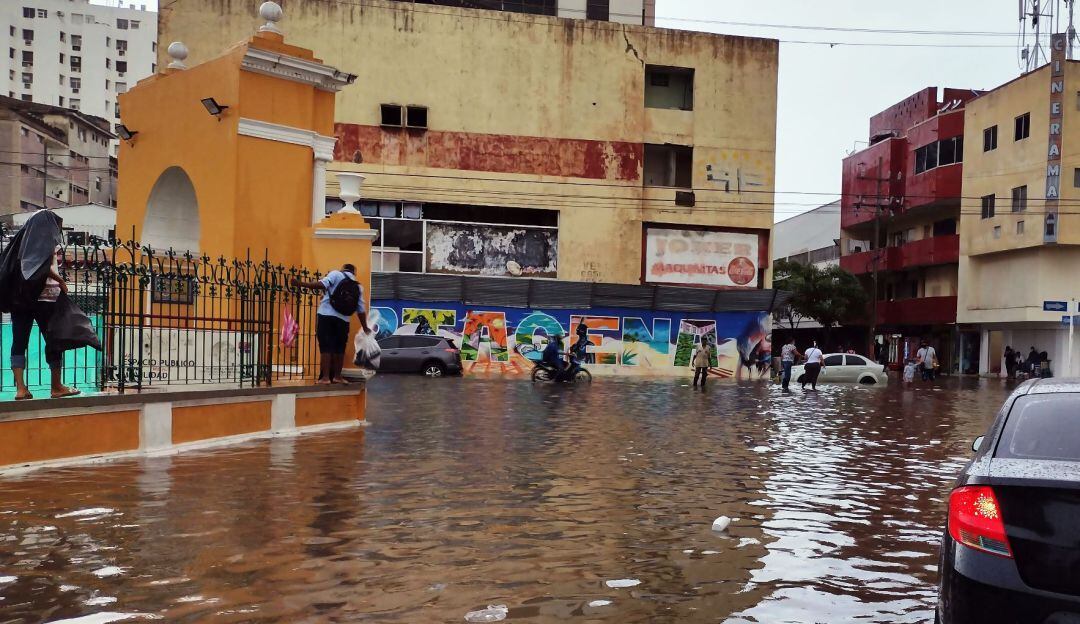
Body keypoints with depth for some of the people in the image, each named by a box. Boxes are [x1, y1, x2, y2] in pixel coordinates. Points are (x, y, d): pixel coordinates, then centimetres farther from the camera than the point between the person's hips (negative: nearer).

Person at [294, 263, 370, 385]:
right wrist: (365, 328, 19)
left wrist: (301, 284, -11)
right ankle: (337, 376, 19)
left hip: (326, 315, -3)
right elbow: (361, 310, 11)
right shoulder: (358, 287, 14)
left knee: (326, 347, -3)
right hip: (343, 320, 3)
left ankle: (325, 377, -6)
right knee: (339, 349, 14)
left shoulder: (336, 274, 4)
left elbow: (322, 284, -13)